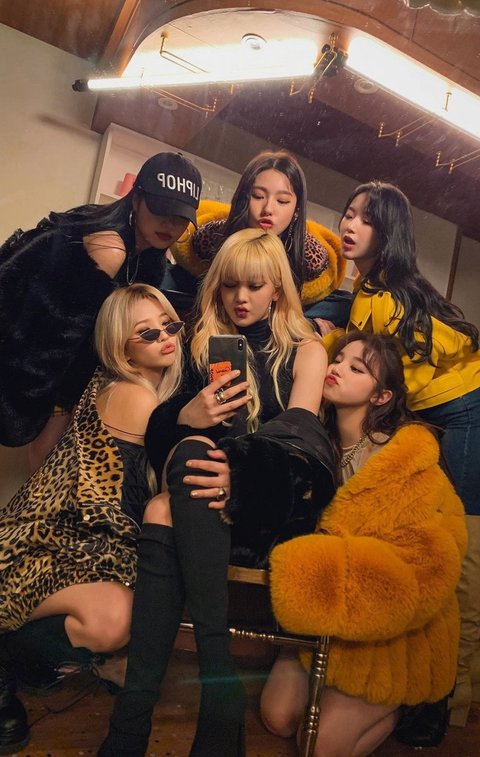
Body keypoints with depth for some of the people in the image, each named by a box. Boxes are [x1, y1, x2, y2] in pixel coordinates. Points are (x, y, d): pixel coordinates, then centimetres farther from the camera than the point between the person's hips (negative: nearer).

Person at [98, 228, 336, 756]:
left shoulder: (305, 349, 11)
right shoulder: (204, 343, 19)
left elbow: (299, 429, -8)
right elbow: (160, 425, 12)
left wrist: (238, 469, -29)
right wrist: (185, 416, -15)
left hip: (273, 497, -2)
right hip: (207, 486, 3)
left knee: (173, 506, -33)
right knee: (166, 512, -33)